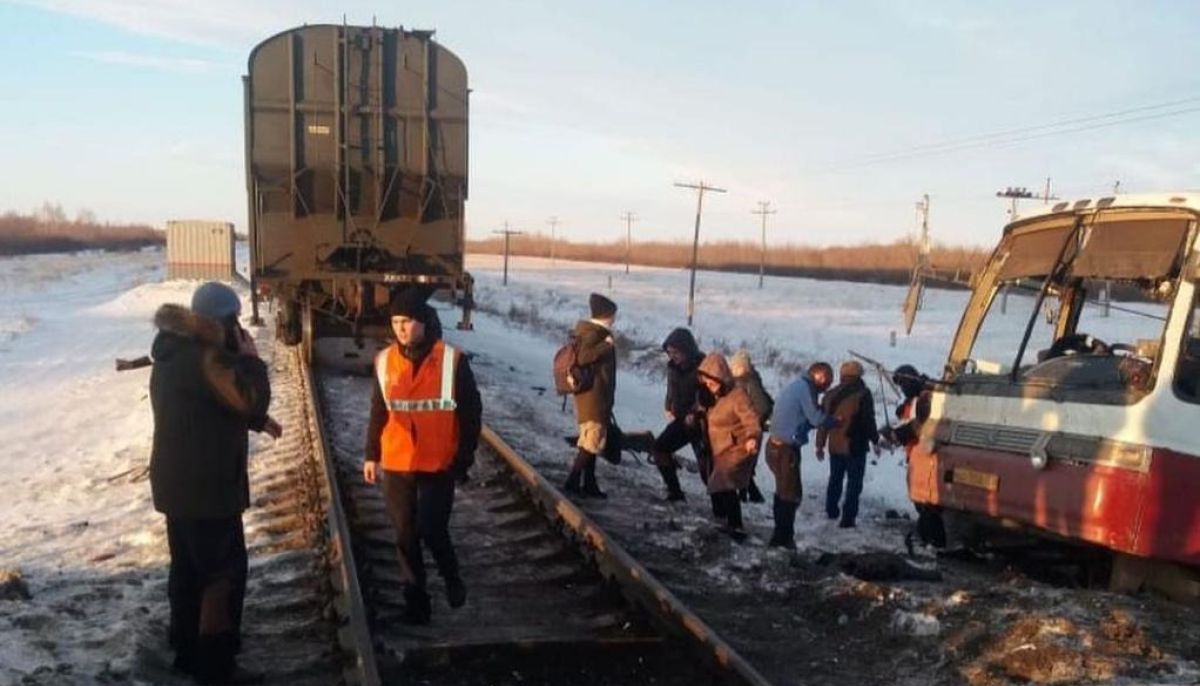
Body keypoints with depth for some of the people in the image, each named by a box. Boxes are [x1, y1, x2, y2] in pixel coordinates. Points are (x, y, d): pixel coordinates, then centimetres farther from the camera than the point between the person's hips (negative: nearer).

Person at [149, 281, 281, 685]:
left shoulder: (173, 351, 11)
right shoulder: (208, 356, -23)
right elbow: (251, 399, -22)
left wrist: (257, 422, 18)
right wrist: (251, 358, -9)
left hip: (176, 481, 10)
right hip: (206, 485, -10)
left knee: (188, 567, 18)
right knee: (224, 572, -1)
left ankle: (187, 651, 30)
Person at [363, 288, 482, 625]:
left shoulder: (452, 359, -10)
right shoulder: (384, 361, 1)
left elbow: (471, 413, -4)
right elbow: (378, 412, 12)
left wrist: (465, 458, -6)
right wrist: (372, 455, 12)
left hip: (439, 464, -3)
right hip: (396, 464, 4)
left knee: (432, 530, -6)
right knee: (406, 535, 10)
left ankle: (451, 576, 24)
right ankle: (415, 597, 26)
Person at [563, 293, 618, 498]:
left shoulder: (597, 333, 16)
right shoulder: (593, 333, -14)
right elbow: (583, 357, -29)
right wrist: (607, 345, -24)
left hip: (597, 396, 10)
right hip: (593, 395, -10)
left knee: (592, 441, 12)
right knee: (591, 441, -9)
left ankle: (589, 484, 17)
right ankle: (572, 482, -7)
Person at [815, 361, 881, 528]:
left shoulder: (830, 394, 7)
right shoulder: (863, 394, -11)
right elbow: (868, 420, -13)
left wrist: (820, 445, 16)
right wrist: (874, 441, 0)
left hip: (835, 446, 6)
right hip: (855, 447, -6)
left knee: (835, 478, 22)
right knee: (854, 482, 1)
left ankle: (831, 510, 33)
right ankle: (848, 518, -2)